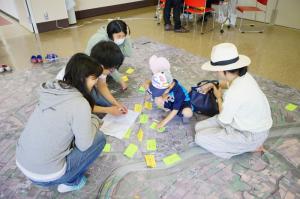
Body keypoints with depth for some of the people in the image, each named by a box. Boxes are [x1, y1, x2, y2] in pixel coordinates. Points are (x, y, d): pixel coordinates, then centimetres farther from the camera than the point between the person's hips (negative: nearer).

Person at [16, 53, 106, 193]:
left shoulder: (52, 90, -3)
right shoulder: (80, 104, -23)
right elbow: (84, 145, -12)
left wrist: (88, 119, 8)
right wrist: (95, 121, 2)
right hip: (45, 175, -7)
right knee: (99, 138, 4)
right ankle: (70, 182, 14)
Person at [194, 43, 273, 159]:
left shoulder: (234, 93, -35)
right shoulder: (243, 76, -8)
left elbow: (223, 120, -17)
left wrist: (219, 97, -5)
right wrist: (213, 85, 18)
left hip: (251, 135, -9)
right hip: (250, 123, 9)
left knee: (200, 137, -9)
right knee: (200, 127, 8)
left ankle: (251, 146, 0)